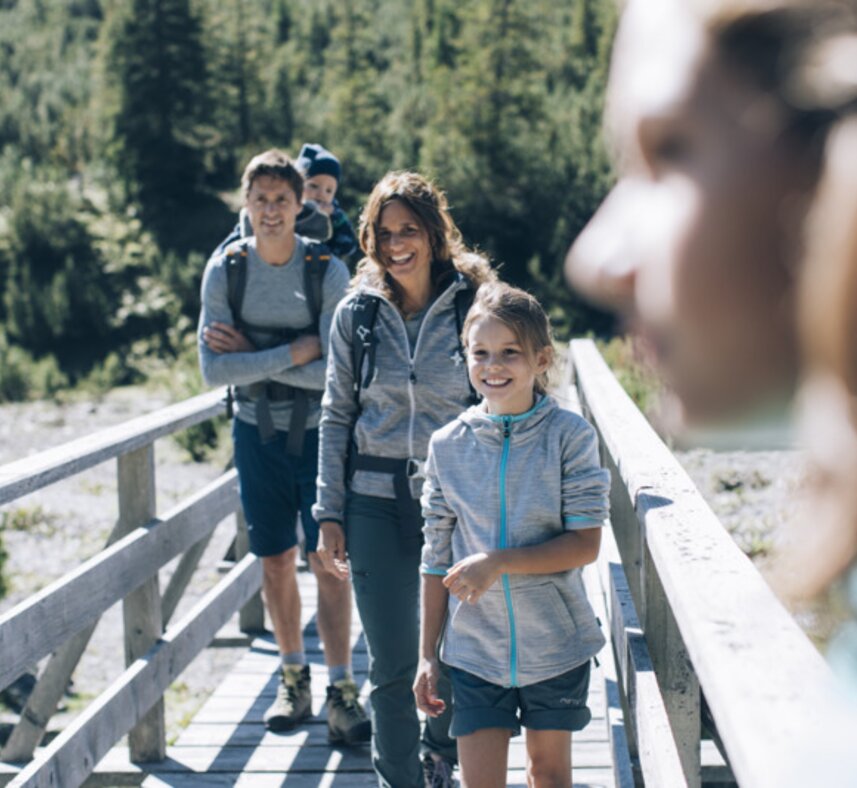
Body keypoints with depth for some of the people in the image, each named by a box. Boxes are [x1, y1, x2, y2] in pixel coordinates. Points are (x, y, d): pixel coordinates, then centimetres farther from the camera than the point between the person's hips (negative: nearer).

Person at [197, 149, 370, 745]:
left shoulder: (328, 272, -11)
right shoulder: (225, 270, -5)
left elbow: (335, 373, -18)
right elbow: (213, 370, -12)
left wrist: (250, 356, -16)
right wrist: (296, 350, -18)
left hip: (319, 431, -2)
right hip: (257, 431, 3)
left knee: (327, 560, -4)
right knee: (276, 559, 11)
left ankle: (342, 690, 3)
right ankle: (294, 677, 26)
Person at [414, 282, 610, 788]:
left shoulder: (570, 435, -9)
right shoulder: (449, 445, -2)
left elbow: (585, 544, -13)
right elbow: (438, 558, 4)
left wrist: (497, 562, -23)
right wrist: (428, 654, 5)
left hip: (555, 642, -1)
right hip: (475, 648, 1)